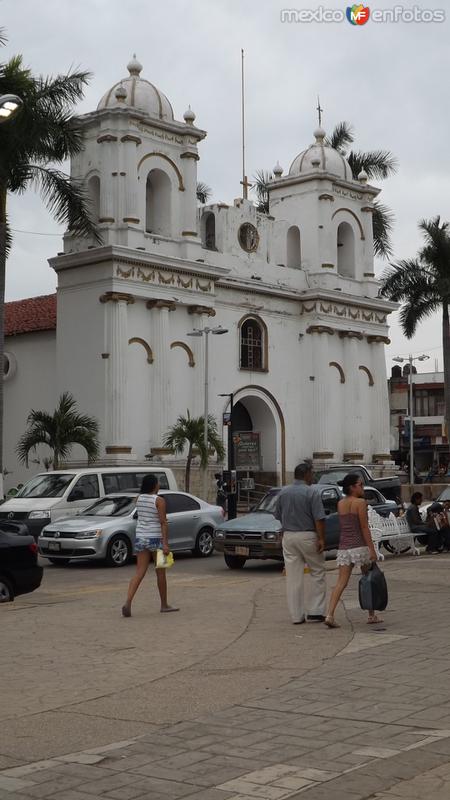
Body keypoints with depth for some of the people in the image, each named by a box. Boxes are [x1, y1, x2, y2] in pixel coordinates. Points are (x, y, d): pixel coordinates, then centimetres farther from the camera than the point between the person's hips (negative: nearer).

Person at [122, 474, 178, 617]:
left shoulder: (139, 499, 5)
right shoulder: (159, 501, -12)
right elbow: (163, 523, -16)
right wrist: (165, 543, -18)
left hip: (140, 538, 5)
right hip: (155, 539, -5)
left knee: (139, 573, 3)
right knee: (160, 573, 10)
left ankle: (128, 602, -14)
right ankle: (164, 605, 21)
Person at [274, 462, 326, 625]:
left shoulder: (283, 492, 6)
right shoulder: (312, 492, -10)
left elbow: (278, 516, 13)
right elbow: (319, 518, -15)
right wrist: (321, 539, -13)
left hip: (288, 537, 5)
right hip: (308, 536, -4)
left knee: (292, 577, 6)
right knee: (318, 572, 9)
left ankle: (296, 615, 8)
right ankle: (315, 612, 6)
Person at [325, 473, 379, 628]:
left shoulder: (340, 504, 9)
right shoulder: (360, 502, -9)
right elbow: (364, 528, -12)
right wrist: (372, 550, -11)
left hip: (343, 547, 5)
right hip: (360, 546, -5)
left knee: (341, 582, 0)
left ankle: (330, 614, -15)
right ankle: (372, 616, 21)